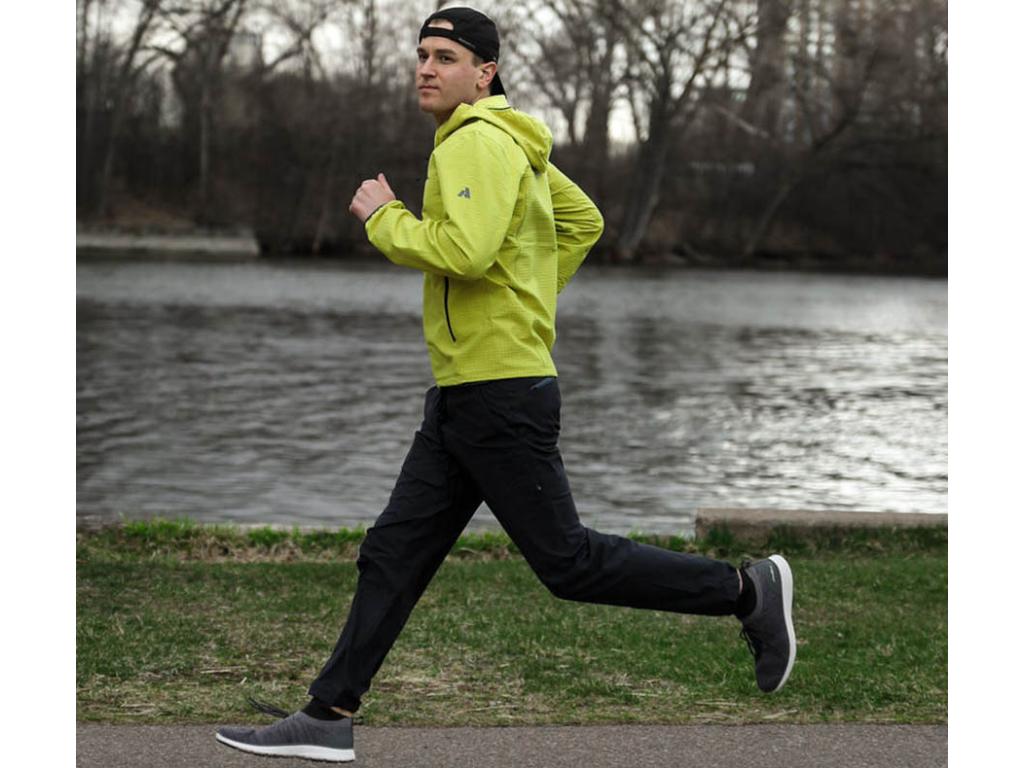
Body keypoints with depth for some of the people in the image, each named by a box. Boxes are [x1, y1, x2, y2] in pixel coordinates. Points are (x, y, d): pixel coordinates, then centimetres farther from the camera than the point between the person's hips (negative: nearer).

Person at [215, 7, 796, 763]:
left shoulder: (480, 141, -14)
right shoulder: (507, 144, 17)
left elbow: (463, 250, -28)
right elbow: (584, 222, 28)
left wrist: (384, 217, -12)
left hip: (502, 396, -10)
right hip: (463, 396, 10)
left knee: (569, 562, -4)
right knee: (393, 555, 8)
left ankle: (748, 591, 7)